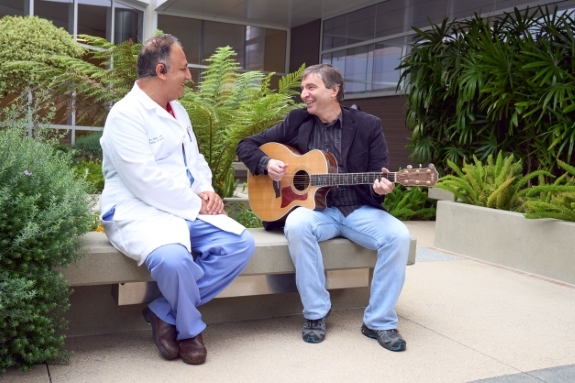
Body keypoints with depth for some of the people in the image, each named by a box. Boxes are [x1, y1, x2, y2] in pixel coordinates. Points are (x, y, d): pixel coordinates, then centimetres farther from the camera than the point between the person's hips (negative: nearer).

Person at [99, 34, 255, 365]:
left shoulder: (177, 110, 16)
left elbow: (195, 159, 22)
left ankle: (164, 313, -5)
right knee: (173, 258, -37)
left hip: (189, 211, 8)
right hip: (140, 212, -8)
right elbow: (146, 181, -21)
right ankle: (189, 329, -4)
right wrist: (195, 205, -15)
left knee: (241, 244, -10)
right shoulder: (125, 115, -12)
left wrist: (206, 191, 1)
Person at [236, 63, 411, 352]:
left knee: (398, 235, -27)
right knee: (296, 225, -34)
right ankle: (316, 313, -16)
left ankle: (379, 321, -10)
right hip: (316, 207, 0)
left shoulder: (368, 125, 2)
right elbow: (246, 146, 9)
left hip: (358, 209, 0)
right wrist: (267, 163, -12)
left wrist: (380, 188, -24)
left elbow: (378, 177, 1)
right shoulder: (297, 121, 5)